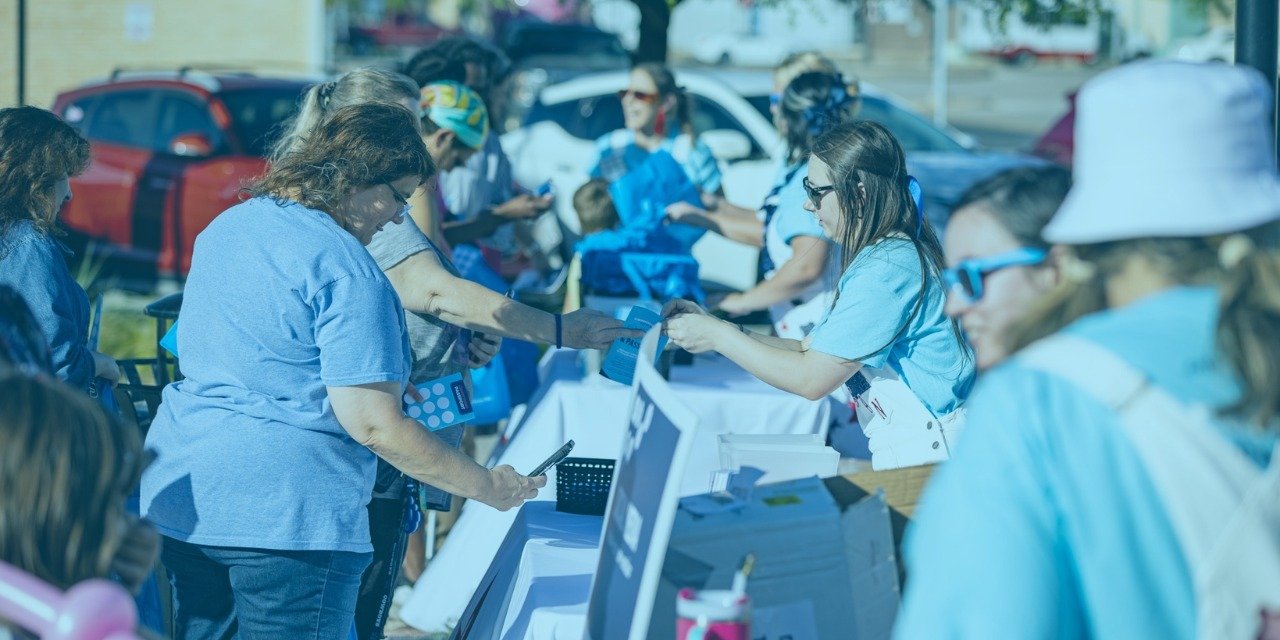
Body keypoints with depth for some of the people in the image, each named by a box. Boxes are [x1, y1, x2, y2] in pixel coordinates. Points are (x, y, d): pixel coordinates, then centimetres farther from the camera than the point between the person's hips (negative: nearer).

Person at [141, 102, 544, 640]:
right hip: (285, 511, -8)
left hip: (181, 495, 9)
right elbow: (374, 425, -18)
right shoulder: (346, 268, -15)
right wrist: (487, 486, -8)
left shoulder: (226, 226, 13)